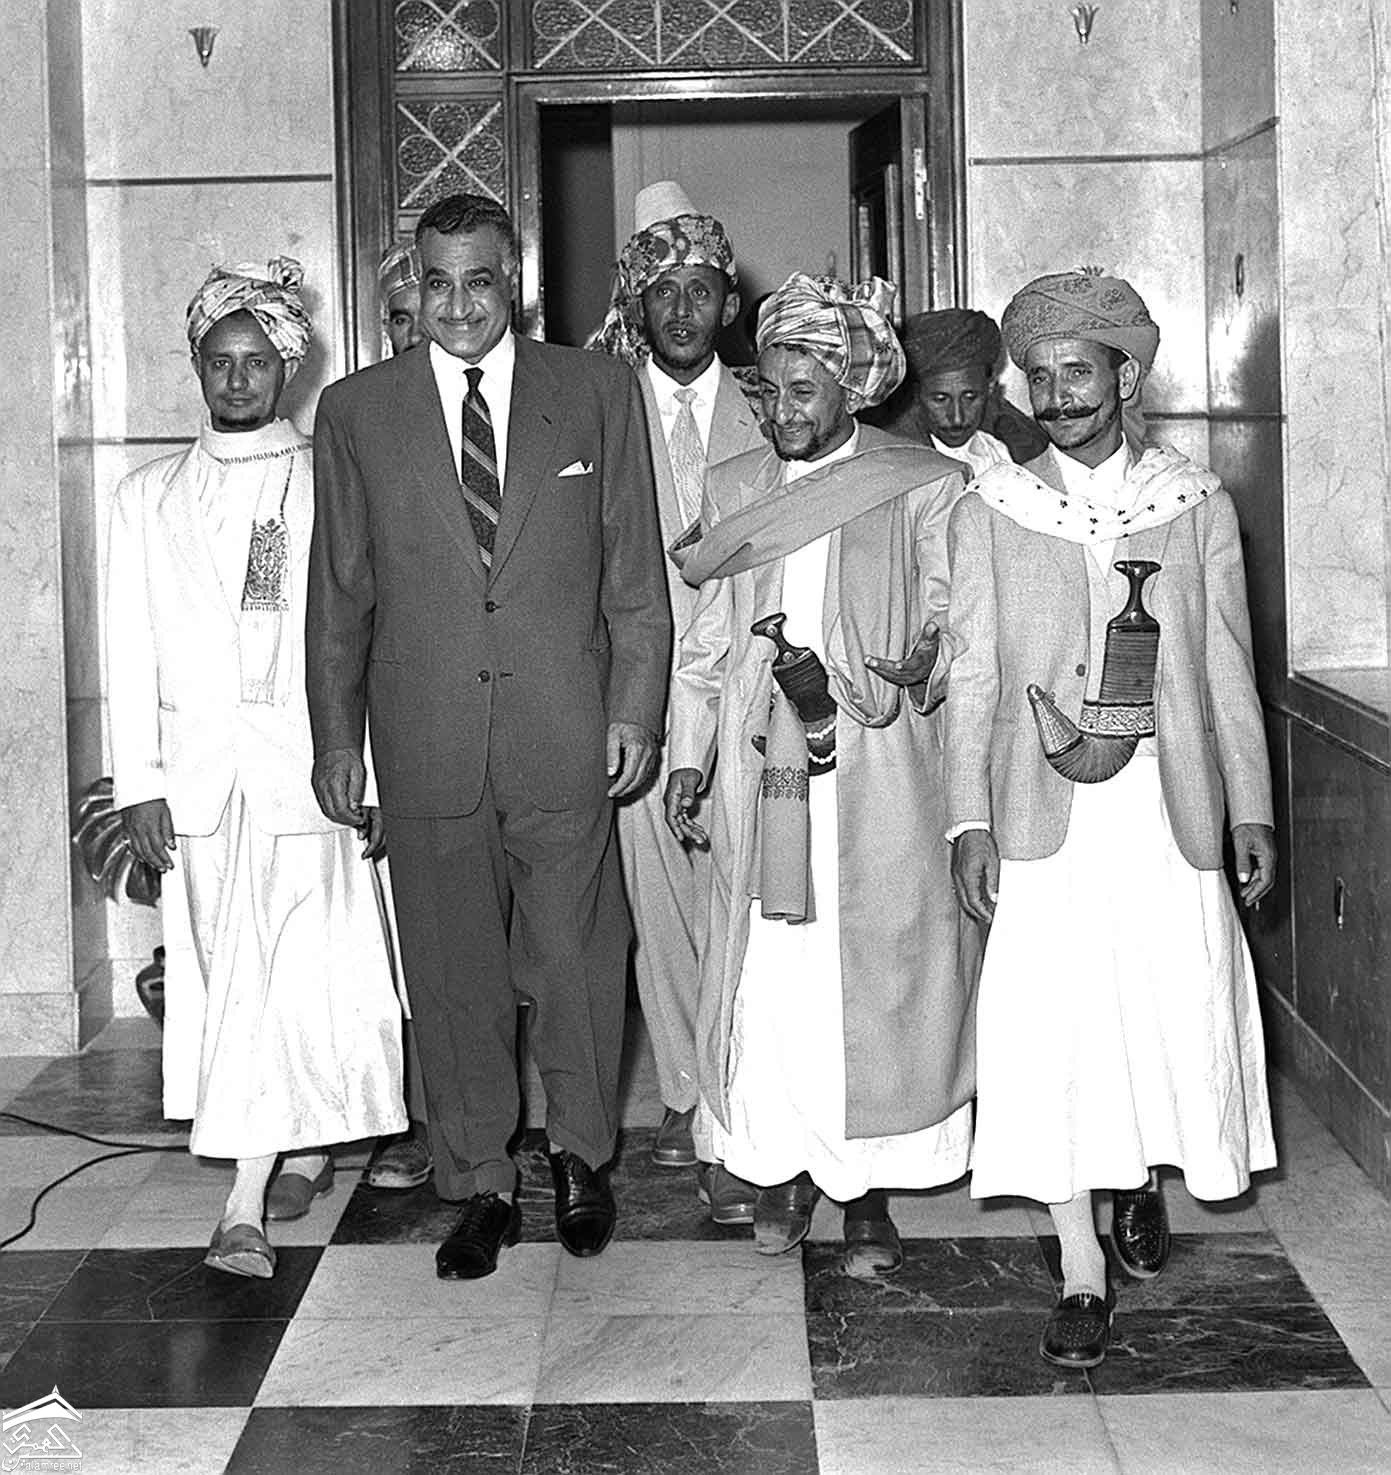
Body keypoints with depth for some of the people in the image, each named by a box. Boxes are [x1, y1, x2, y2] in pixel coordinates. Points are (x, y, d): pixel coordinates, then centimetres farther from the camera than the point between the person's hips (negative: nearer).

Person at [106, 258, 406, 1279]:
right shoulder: (150, 497, 11)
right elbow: (132, 650, 8)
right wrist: (140, 782, 0)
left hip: (308, 765, -3)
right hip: (200, 766, 3)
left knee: (291, 976, -10)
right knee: (230, 976, 8)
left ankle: (249, 1205, -10)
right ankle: (303, 1153, 25)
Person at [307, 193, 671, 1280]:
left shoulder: (597, 391, 5)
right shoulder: (357, 411, 6)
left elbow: (635, 569, 5)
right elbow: (340, 591, 8)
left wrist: (635, 706, -1)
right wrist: (336, 736, 6)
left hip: (567, 738, 0)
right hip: (424, 740, 1)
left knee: (576, 963, 6)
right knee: (454, 976, 7)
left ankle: (581, 1155, 29)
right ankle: (481, 1186, 23)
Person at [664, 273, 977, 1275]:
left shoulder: (927, 488, 0)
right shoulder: (734, 488, 12)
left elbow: (952, 631, 3)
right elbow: (707, 642, 15)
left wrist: (922, 664, -17)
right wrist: (688, 759, 10)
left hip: (880, 779, -3)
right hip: (761, 777, 3)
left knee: (875, 971, 2)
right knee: (767, 975, 3)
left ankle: (868, 1185, 15)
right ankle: (784, 1165, 19)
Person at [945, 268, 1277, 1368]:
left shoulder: (1198, 506, 5)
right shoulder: (988, 512, 3)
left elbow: (1227, 667, 7)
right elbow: (972, 677, 2)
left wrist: (1250, 809, 3)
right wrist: (970, 821, -4)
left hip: (1169, 808, 1)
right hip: (1043, 813, -1)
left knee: (1181, 1007, 5)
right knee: (1049, 1021, -5)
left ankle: (1148, 1178, 37)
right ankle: (1083, 1268, 5)